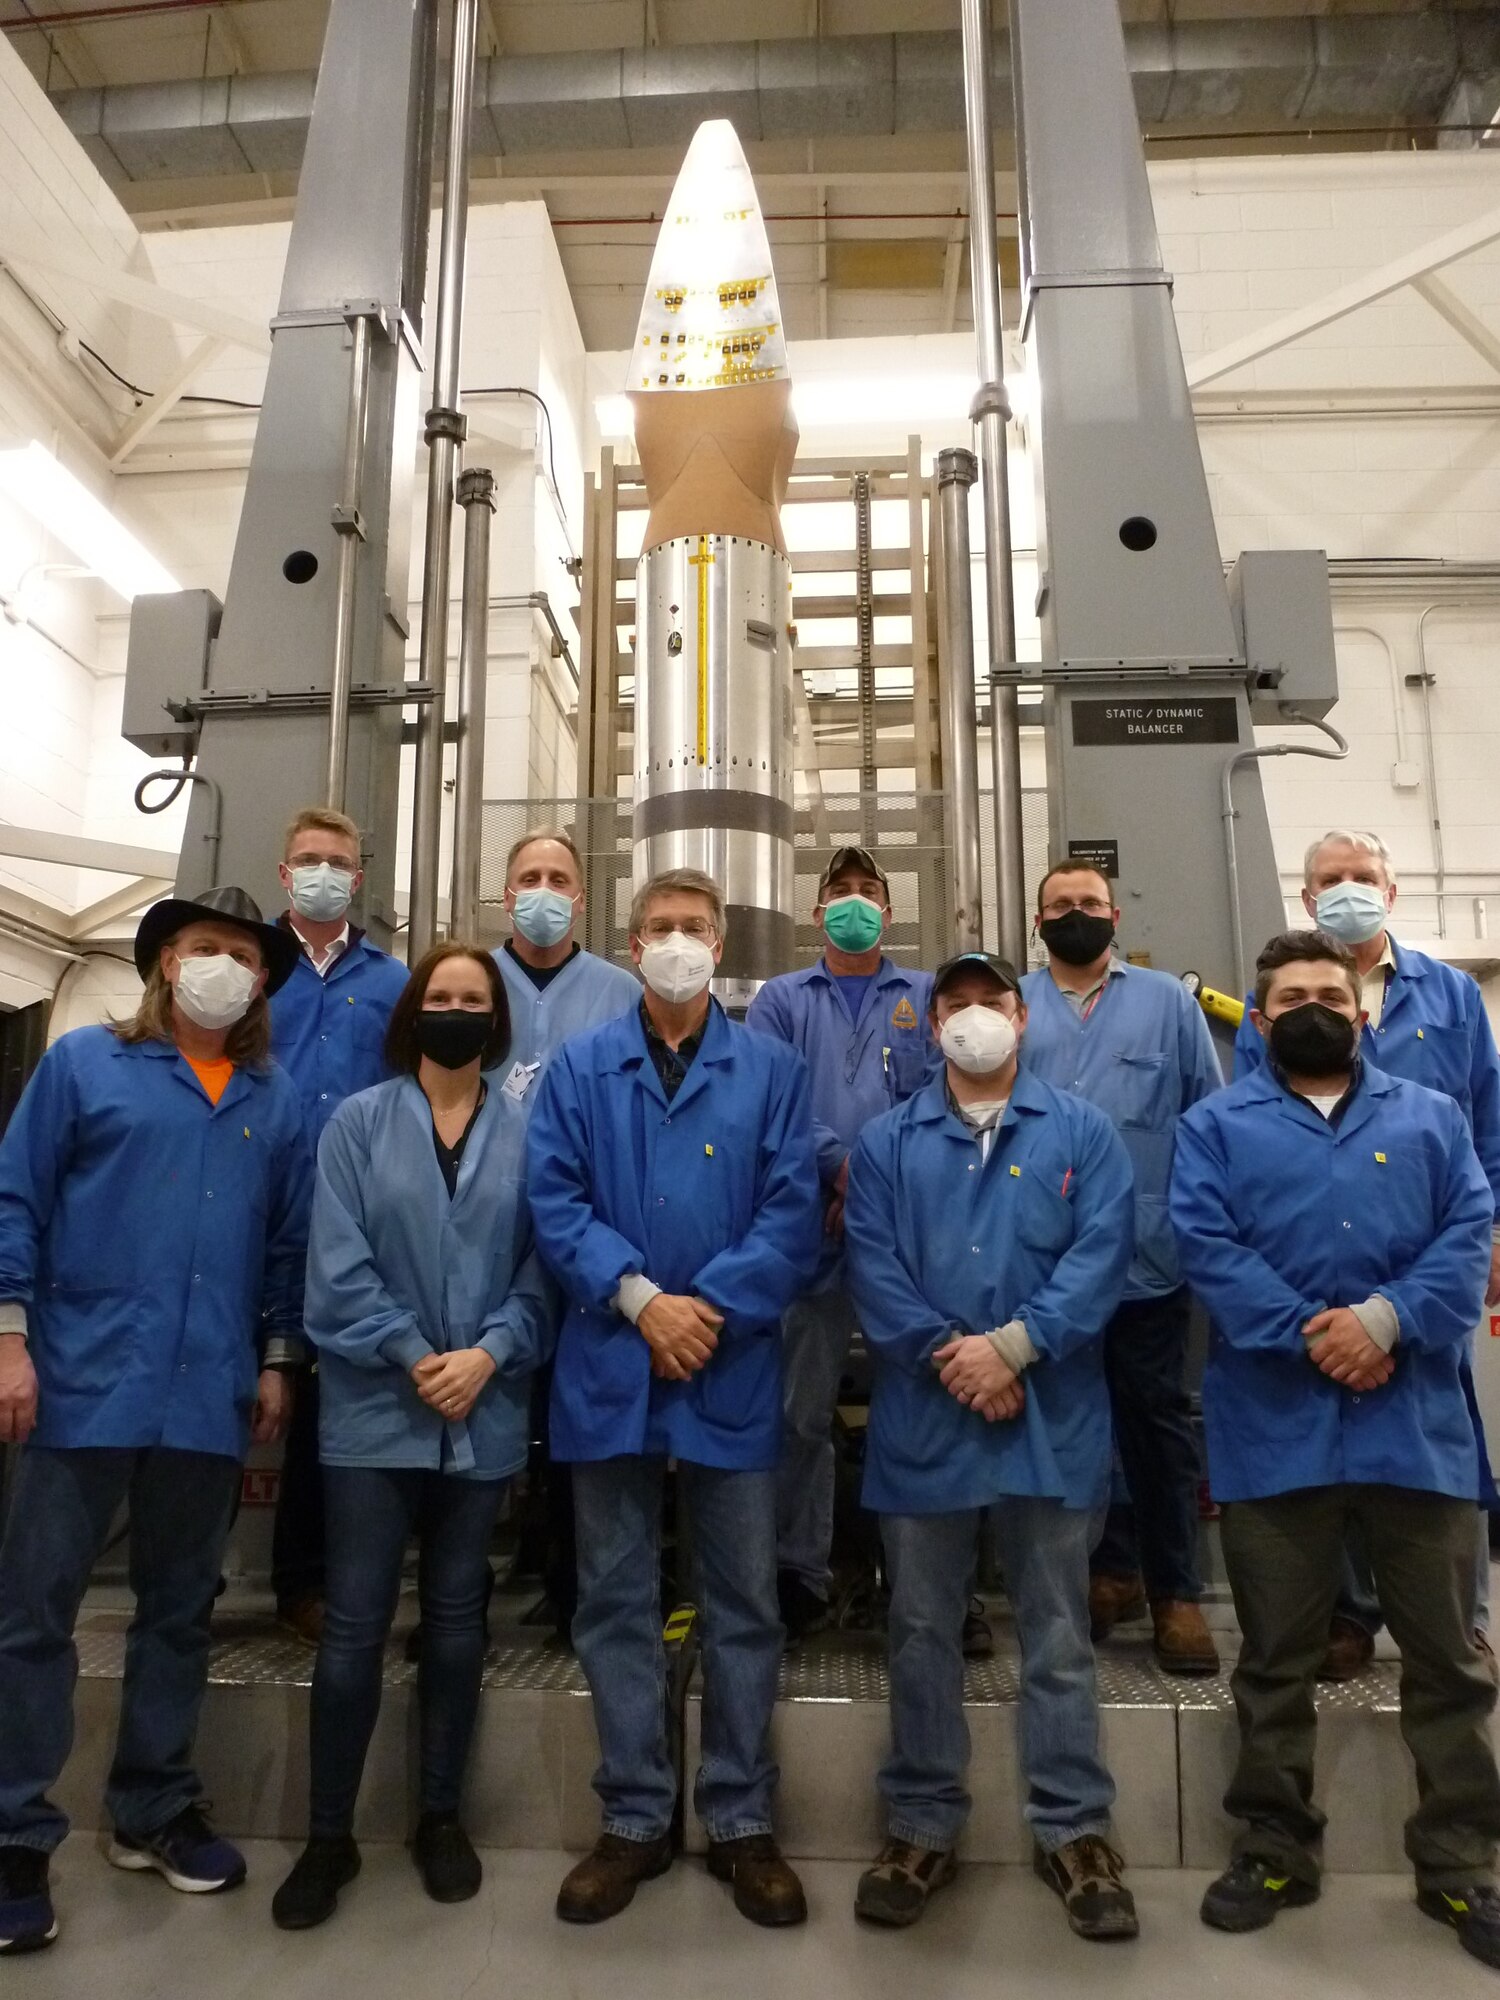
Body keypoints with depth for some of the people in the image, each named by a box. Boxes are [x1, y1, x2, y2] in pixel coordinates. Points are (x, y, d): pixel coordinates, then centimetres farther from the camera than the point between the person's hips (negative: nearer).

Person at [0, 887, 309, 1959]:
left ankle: (154, 1811, 30)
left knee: (180, 1609, 14)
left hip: (211, 1393, 3)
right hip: (86, 1379, -3)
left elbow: (289, 1242, 10)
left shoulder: (278, 1100, 9)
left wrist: (277, 1360, 8)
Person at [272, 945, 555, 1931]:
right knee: (355, 1623, 5)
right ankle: (330, 1836, 23)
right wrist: (413, 1357, -14)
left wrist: (488, 1354, -15)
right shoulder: (359, 1121, 1)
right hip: (375, 1409, -1)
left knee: (456, 1619, 13)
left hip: (486, 1415, 1)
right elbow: (338, 1264, -6)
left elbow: (542, 1266, -1)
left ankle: (442, 1817, 30)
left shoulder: (526, 1132, 2)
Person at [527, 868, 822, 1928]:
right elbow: (556, 1200, -3)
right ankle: (635, 1818, 27)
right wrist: (641, 1297, -15)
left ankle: (742, 1820, 26)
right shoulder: (579, 1067, 6)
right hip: (610, 1364, 1)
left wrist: (711, 1309, -14)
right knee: (617, 1600, 11)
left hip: (734, 1370, 0)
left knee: (745, 1602, 9)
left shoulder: (774, 1069, 4)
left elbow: (793, 1211, -3)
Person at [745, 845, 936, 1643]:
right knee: (804, 1407, 6)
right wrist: (839, 1165, -13)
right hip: (814, 1227, 0)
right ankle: (799, 1572, 18)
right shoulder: (782, 998, 13)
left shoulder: (925, 997, 13)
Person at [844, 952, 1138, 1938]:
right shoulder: (887, 1142, 7)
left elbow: (1102, 1252, -6)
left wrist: (1012, 1346, -16)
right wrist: (951, 1361, -14)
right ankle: (923, 1824, 27)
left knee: (1059, 1635, 11)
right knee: (923, 1630, 12)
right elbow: (872, 1265, -3)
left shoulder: (1082, 1132, 4)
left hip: (1054, 1416, -1)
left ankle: (1074, 1828, 26)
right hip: (922, 1418, 1)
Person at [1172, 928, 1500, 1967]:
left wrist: (1386, 1318, -17)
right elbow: (1206, 1245, -7)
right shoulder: (1216, 1126, 6)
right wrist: (1309, 1337, -18)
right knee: (1277, 1656, 11)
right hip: (1276, 1425, -1)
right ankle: (1276, 1847, 28)